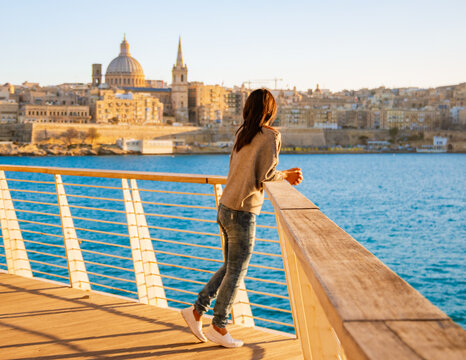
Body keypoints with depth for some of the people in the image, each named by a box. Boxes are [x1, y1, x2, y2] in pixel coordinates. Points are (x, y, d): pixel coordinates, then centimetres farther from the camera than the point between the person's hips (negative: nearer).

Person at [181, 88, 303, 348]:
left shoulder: (243, 134, 10)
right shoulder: (270, 135, -11)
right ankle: (219, 327, 16)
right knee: (236, 273, 5)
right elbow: (266, 174, -15)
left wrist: (285, 175, 14)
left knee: (230, 268, 20)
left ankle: (197, 311, 22)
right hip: (242, 213, -8)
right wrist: (285, 175, 7)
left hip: (226, 209, 8)